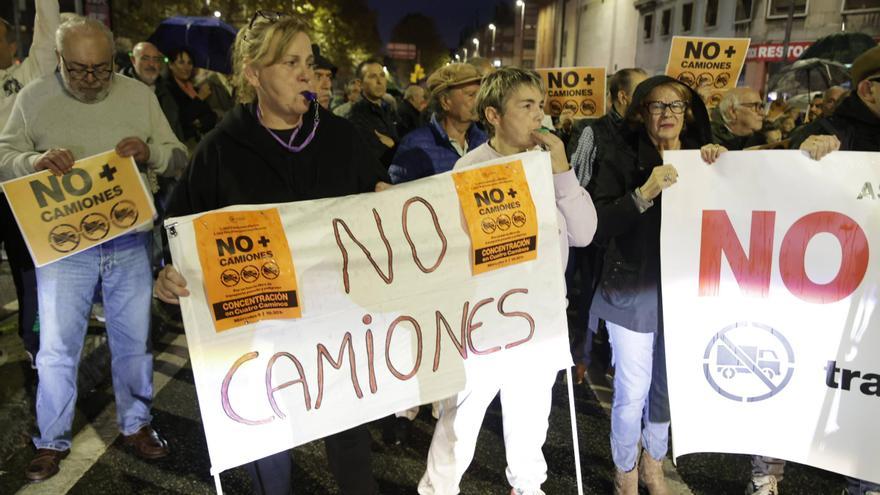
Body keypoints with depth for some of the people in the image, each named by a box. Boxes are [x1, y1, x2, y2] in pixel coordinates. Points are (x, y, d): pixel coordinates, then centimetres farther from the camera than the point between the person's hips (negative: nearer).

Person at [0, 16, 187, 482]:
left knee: (134, 339, 12)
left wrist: (149, 152, -19)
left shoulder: (139, 95, 2)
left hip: (130, 241, 1)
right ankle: (51, 441, 25)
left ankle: (136, 424, 31)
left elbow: (178, 158, 3)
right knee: (56, 346, 5)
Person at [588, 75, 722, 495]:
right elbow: (599, 226, -15)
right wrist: (644, 193, -27)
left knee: (670, 385, 16)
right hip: (634, 291, -4)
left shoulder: (704, 157, 7)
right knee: (633, 391, 1)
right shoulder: (622, 157, -6)